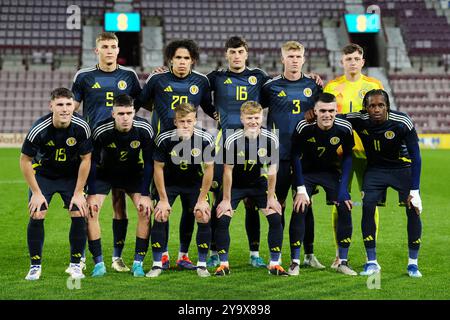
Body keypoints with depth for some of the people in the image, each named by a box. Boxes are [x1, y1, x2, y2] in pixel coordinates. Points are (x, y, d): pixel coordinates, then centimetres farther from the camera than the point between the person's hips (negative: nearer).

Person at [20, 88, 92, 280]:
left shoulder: (81, 127, -23)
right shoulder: (39, 129, -27)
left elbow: (85, 159, -11)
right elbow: (25, 161, -15)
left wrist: (78, 193, -11)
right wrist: (36, 193, -15)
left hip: (71, 176, 1)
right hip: (43, 175, -1)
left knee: (79, 215, -11)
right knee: (37, 216, -14)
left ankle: (75, 265, 5)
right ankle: (35, 266, 3)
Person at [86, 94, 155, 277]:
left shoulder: (144, 129, -24)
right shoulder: (101, 131, -28)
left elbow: (149, 163, -14)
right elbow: (92, 162, -16)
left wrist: (145, 195, -18)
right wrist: (91, 194, -20)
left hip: (134, 173, 1)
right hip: (104, 173, -1)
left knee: (145, 211, -17)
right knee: (90, 210, -18)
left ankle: (138, 263, -6)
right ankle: (99, 263, -7)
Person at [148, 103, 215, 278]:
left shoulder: (206, 139, -23)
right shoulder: (164, 139, -24)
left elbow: (208, 169, -13)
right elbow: (158, 168, -14)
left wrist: (202, 199, -13)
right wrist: (163, 199, -13)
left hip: (195, 183, 0)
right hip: (169, 183, 0)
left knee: (204, 217, -12)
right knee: (160, 216, -13)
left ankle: (202, 264, 2)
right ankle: (157, 264, 0)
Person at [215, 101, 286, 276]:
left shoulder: (271, 139, -18)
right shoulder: (232, 140, -24)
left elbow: (272, 170, -8)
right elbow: (228, 171, -15)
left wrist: (271, 197, -6)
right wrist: (226, 199, -12)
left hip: (259, 184, 2)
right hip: (235, 185, -1)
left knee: (276, 219, -9)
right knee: (222, 220, -13)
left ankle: (275, 264, 3)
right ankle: (224, 264, 1)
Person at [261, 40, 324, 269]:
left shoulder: (313, 85, 7)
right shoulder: (271, 86, 2)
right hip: (280, 155, -1)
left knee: (305, 203, 5)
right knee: (278, 204, 2)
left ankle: (309, 254, 10)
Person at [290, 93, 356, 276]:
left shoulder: (344, 128, -20)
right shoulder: (304, 127, -26)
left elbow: (347, 156, -6)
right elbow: (296, 156, -15)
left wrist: (343, 188, -13)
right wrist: (301, 189, -19)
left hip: (331, 172, 2)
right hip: (307, 172, -2)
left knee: (345, 209, -12)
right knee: (299, 211, -18)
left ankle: (343, 262, 1)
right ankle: (295, 262, -6)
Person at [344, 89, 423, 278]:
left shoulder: (402, 123, -26)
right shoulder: (359, 120, -20)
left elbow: (415, 156, -20)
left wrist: (414, 190, -23)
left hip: (403, 168, -1)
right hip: (375, 169, 2)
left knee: (414, 210, -11)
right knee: (368, 208, -14)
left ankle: (412, 263, 4)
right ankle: (372, 262, -1)